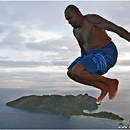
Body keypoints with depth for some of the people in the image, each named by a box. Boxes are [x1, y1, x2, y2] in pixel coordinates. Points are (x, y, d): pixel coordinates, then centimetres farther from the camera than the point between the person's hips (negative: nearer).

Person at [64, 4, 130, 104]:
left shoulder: (91, 19, -11)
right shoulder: (76, 31, 14)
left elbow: (116, 28, -14)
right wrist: (82, 62, 31)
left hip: (107, 54, -9)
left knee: (76, 71, -25)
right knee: (71, 72, -2)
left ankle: (110, 83, -9)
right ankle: (104, 87, 1)